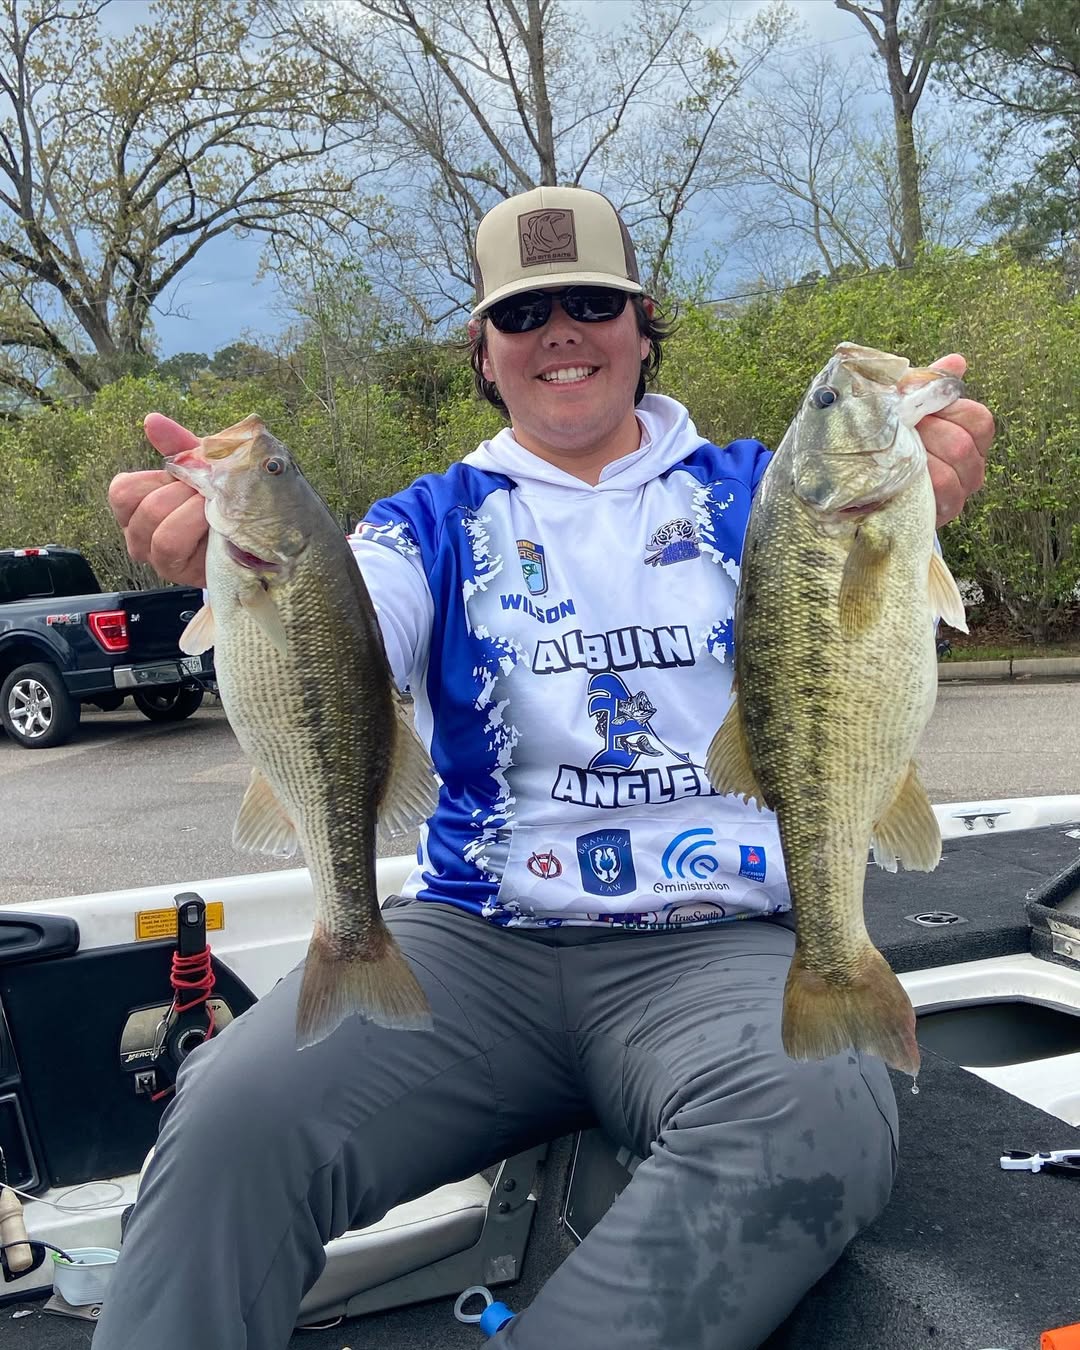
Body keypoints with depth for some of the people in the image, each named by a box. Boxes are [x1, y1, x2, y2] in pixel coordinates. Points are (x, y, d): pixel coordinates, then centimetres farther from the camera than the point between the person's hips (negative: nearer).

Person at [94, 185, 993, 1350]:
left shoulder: (745, 489, 13)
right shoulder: (438, 522, 14)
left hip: (718, 944, 0)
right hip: (473, 939, 1)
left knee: (814, 1124, -33)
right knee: (234, 1118, -25)